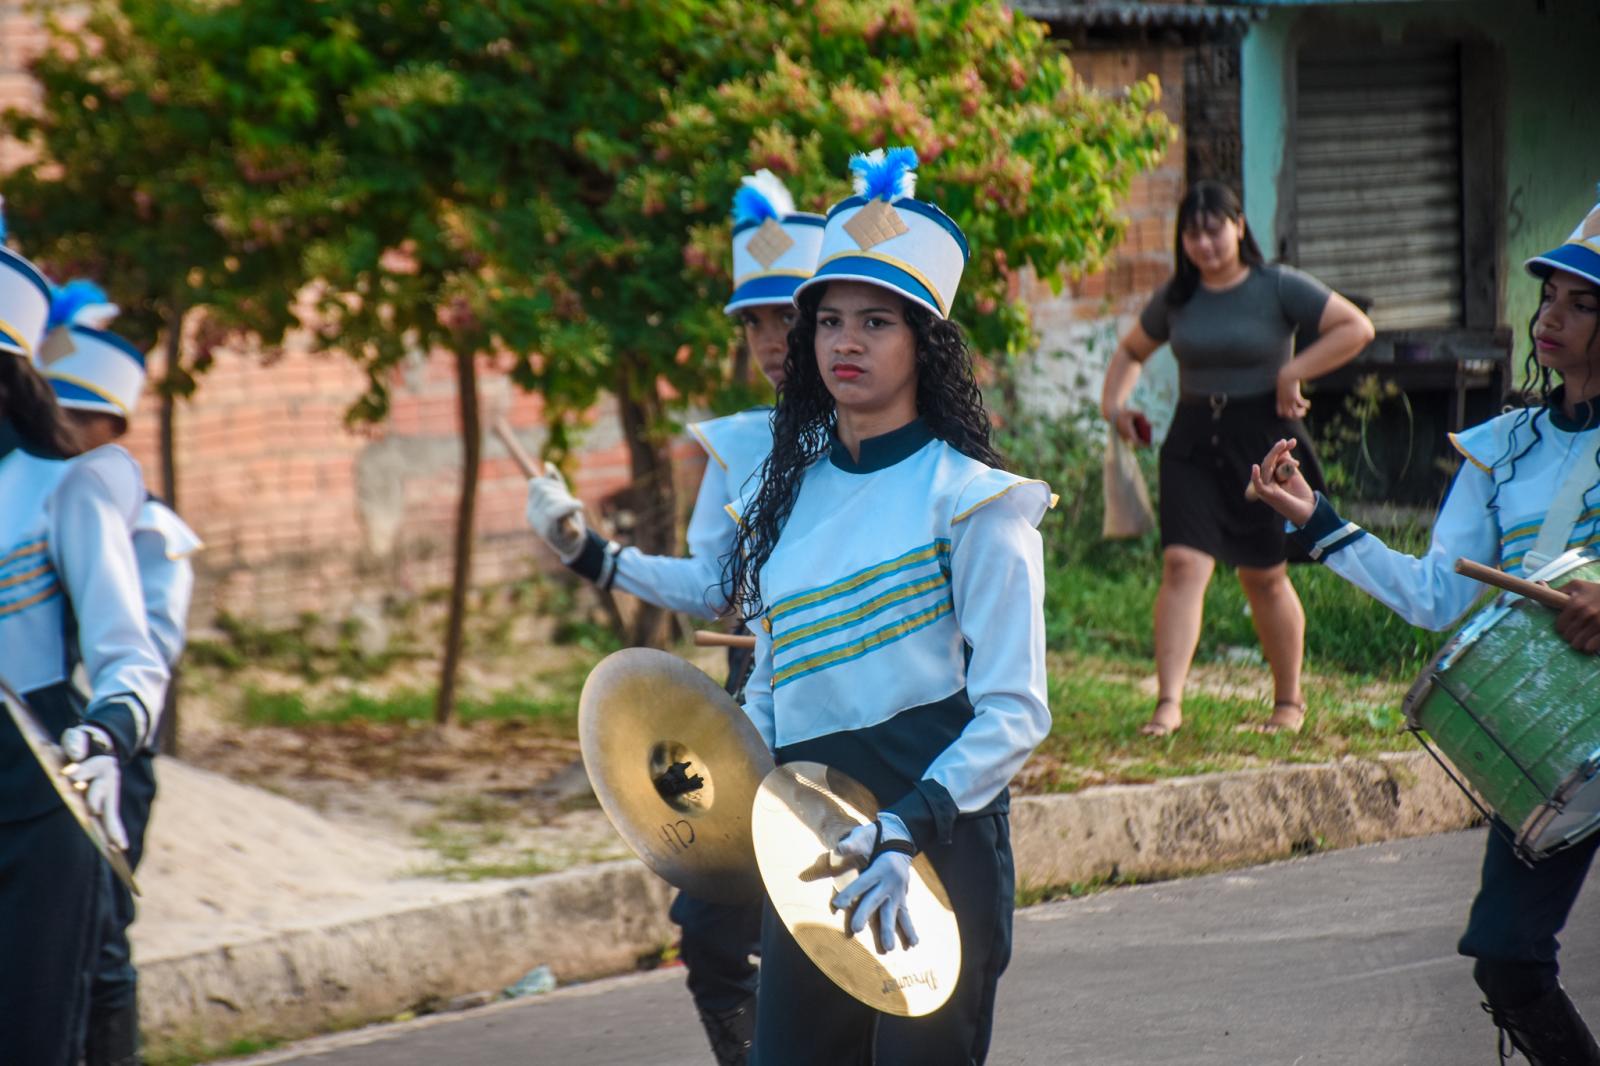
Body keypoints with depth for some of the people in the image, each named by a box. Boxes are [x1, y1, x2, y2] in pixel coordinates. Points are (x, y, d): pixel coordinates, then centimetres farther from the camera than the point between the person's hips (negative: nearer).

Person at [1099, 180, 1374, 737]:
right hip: (1193, 443, 3)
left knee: (1264, 576, 6)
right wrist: (1114, 400, 6)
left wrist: (1294, 371, -15)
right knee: (1183, 564, -13)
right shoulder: (1176, 298, 8)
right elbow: (1131, 350, 25)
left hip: (1263, 440, -3)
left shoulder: (1279, 287, -4)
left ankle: (1289, 701, 24)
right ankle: (1168, 701, -19)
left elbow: (1357, 327, -9)